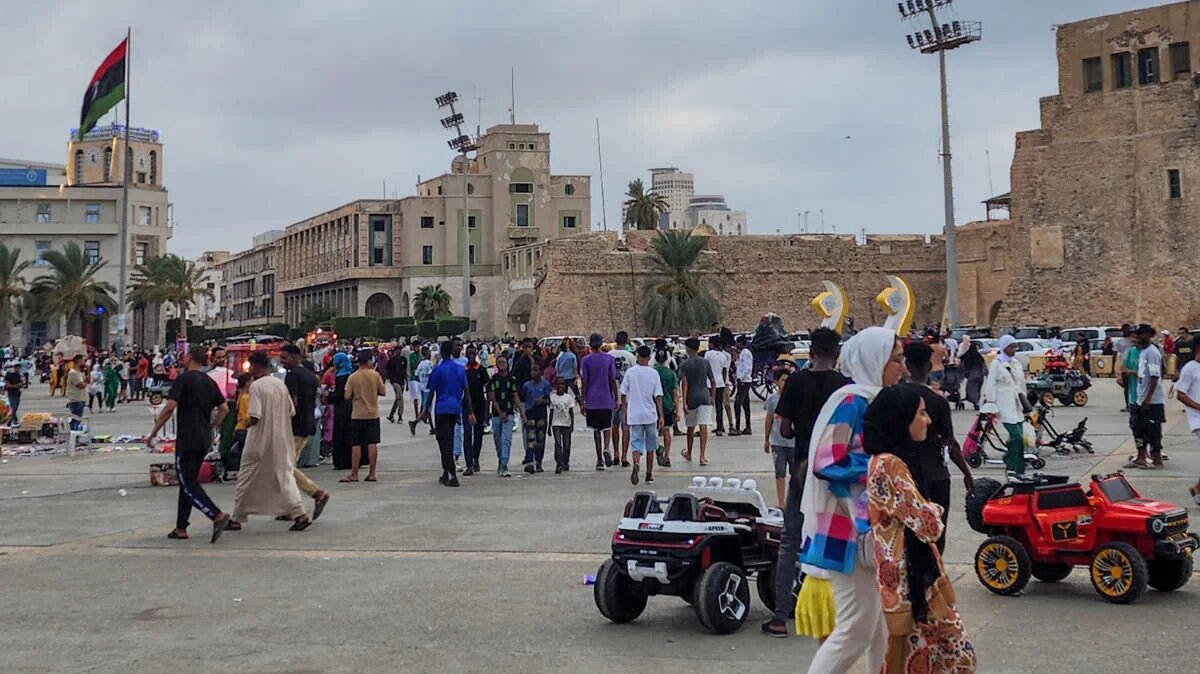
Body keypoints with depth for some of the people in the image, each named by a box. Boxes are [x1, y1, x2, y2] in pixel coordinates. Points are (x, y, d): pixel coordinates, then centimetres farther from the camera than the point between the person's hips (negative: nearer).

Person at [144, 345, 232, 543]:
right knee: (188, 481, 14)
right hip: (204, 440, 7)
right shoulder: (209, 382, 12)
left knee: (187, 483, -6)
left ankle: (218, 516, -21)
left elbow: (170, 407, -16)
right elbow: (224, 409, 12)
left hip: (187, 439, -7)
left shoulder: (183, 379, -9)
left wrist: (153, 433, -10)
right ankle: (181, 528, 16)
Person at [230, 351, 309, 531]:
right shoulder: (281, 384, 6)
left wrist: (246, 424, 0)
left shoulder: (256, 386, -14)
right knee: (284, 476, 7)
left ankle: (237, 519, 15)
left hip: (260, 441, -5)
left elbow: (255, 416, -19)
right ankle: (299, 514, -6)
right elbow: (291, 412, 8)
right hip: (281, 440, 5)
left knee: (246, 479, 8)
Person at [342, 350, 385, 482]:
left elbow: (347, 397, -8)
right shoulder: (375, 375, -5)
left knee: (356, 445, 3)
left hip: (358, 415, -1)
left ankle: (354, 474, 3)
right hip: (373, 414, 1)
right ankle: (371, 473, 6)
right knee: (372, 444, 4)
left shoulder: (352, 377, -7)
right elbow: (383, 392, -1)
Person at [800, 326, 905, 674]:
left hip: (871, 524, 10)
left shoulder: (875, 400, 14)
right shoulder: (852, 400, -15)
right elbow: (828, 461, -23)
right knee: (857, 627, -7)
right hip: (849, 527, -10)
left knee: (884, 624, 14)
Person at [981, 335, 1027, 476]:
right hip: (1005, 406, -7)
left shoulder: (1016, 363, 17)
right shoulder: (997, 364, -4)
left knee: (1018, 437, 4)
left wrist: (1025, 404, 23)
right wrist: (991, 408, -12)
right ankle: (1013, 468, -6)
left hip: (1017, 405, 7)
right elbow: (990, 385, -7)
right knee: (1017, 437, -15)